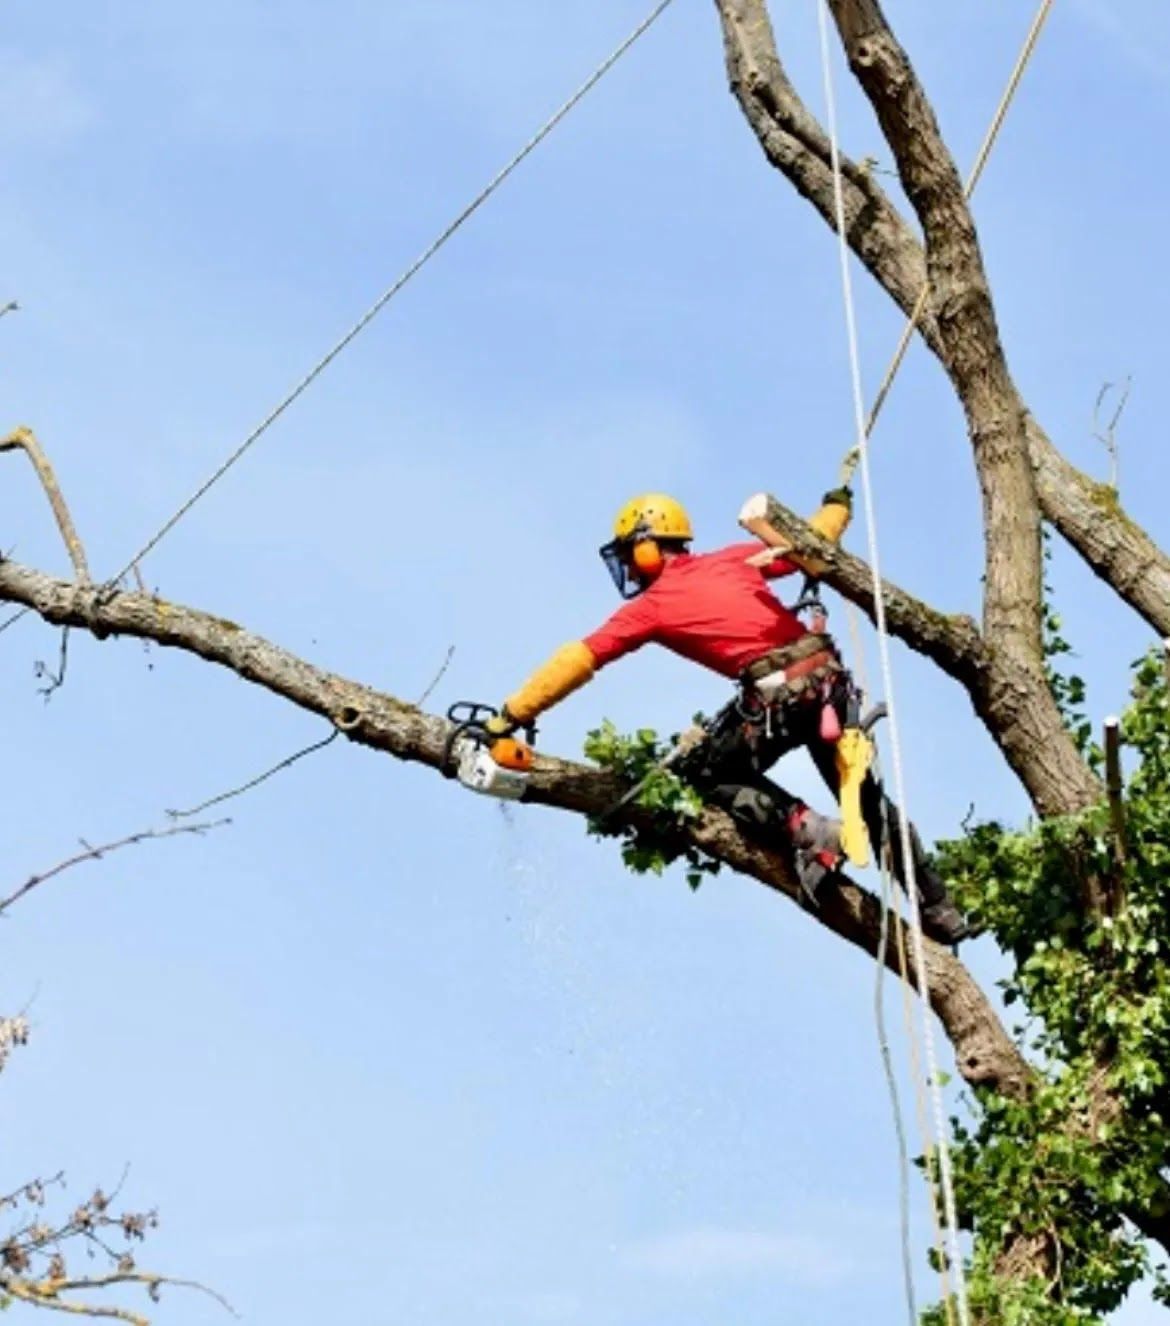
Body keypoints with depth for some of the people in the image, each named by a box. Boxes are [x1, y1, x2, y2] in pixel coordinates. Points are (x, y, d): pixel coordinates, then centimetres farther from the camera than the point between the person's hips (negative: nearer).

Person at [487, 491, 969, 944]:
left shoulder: (651, 606, 7)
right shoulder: (732, 559, 18)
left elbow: (577, 660, 6)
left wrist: (512, 714, 8)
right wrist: (837, 504, 44)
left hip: (776, 694, -6)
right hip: (828, 674, 6)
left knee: (706, 774, 17)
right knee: (864, 794, 19)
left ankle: (806, 832, -4)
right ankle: (939, 911, 20)